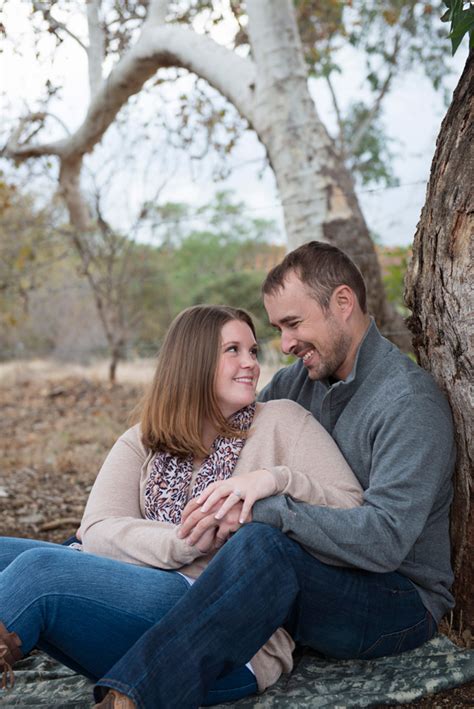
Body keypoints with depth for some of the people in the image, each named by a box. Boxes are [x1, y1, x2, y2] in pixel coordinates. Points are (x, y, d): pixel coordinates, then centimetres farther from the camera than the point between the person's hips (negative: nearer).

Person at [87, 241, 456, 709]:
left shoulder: (410, 402, -18)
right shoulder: (299, 380, 6)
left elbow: (384, 539, -29)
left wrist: (262, 508, -33)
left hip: (399, 602, -7)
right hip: (312, 585, 8)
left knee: (265, 544, -39)